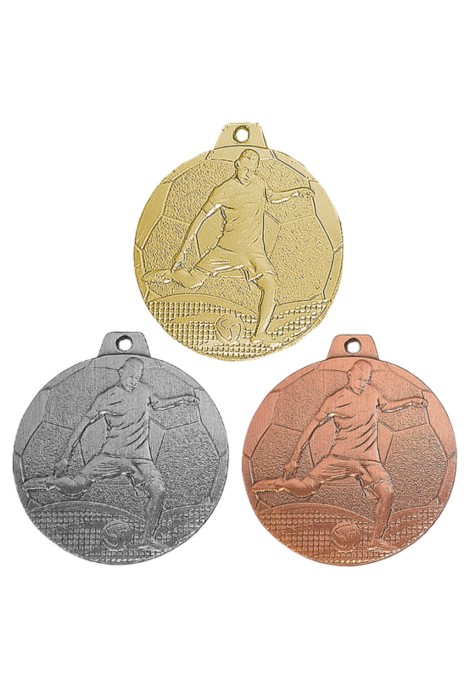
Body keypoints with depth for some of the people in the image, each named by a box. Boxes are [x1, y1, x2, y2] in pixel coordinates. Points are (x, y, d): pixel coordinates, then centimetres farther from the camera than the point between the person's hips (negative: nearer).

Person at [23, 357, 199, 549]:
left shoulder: (144, 390, 11)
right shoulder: (106, 398, -1)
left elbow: (157, 404, 33)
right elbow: (83, 424, 3)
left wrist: (181, 399, 20)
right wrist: (66, 457, 1)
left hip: (141, 457, 2)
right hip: (111, 454, -2)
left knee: (158, 491, -19)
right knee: (78, 486, -13)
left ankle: (149, 537, 0)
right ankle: (50, 481, 21)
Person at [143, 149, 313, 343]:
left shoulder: (259, 183, 6)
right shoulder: (222, 191, -10)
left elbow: (272, 197, 29)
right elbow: (200, 219, -6)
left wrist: (296, 192, 14)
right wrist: (183, 251, -6)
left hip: (255, 251, 3)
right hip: (227, 248, -3)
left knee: (270, 286, -19)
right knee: (191, 282, -6)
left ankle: (260, 333, -11)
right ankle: (168, 274, 26)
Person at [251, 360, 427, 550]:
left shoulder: (372, 392, 9)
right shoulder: (335, 400, -4)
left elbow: (386, 406, 31)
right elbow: (312, 426, -1)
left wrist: (410, 401, 16)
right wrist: (294, 458, -2)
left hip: (369, 460, 3)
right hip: (340, 457, -3)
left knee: (387, 492, -19)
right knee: (305, 488, -10)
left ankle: (376, 539, -1)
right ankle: (278, 483, 22)